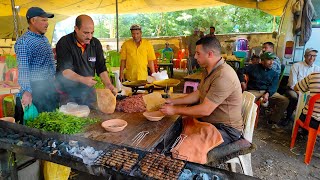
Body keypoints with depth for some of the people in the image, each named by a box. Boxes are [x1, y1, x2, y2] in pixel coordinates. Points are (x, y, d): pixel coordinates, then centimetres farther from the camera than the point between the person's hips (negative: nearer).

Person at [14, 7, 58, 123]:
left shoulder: (44, 38, 12)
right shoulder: (23, 42, -13)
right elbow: (23, 69, -20)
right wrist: (26, 91, -28)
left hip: (51, 86, 8)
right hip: (36, 88, -8)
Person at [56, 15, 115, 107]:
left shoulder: (96, 43, 2)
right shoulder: (64, 43, -11)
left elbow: (101, 68, 4)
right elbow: (65, 70, -18)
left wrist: (108, 84, -12)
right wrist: (83, 79, -35)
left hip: (89, 92, 4)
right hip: (68, 93, -4)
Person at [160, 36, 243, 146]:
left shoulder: (223, 76, -27)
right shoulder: (208, 71, 6)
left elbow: (205, 110, -28)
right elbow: (198, 94, 13)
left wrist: (175, 110, -19)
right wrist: (173, 101, 6)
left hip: (226, 129, -9)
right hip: (209, 121, 9)